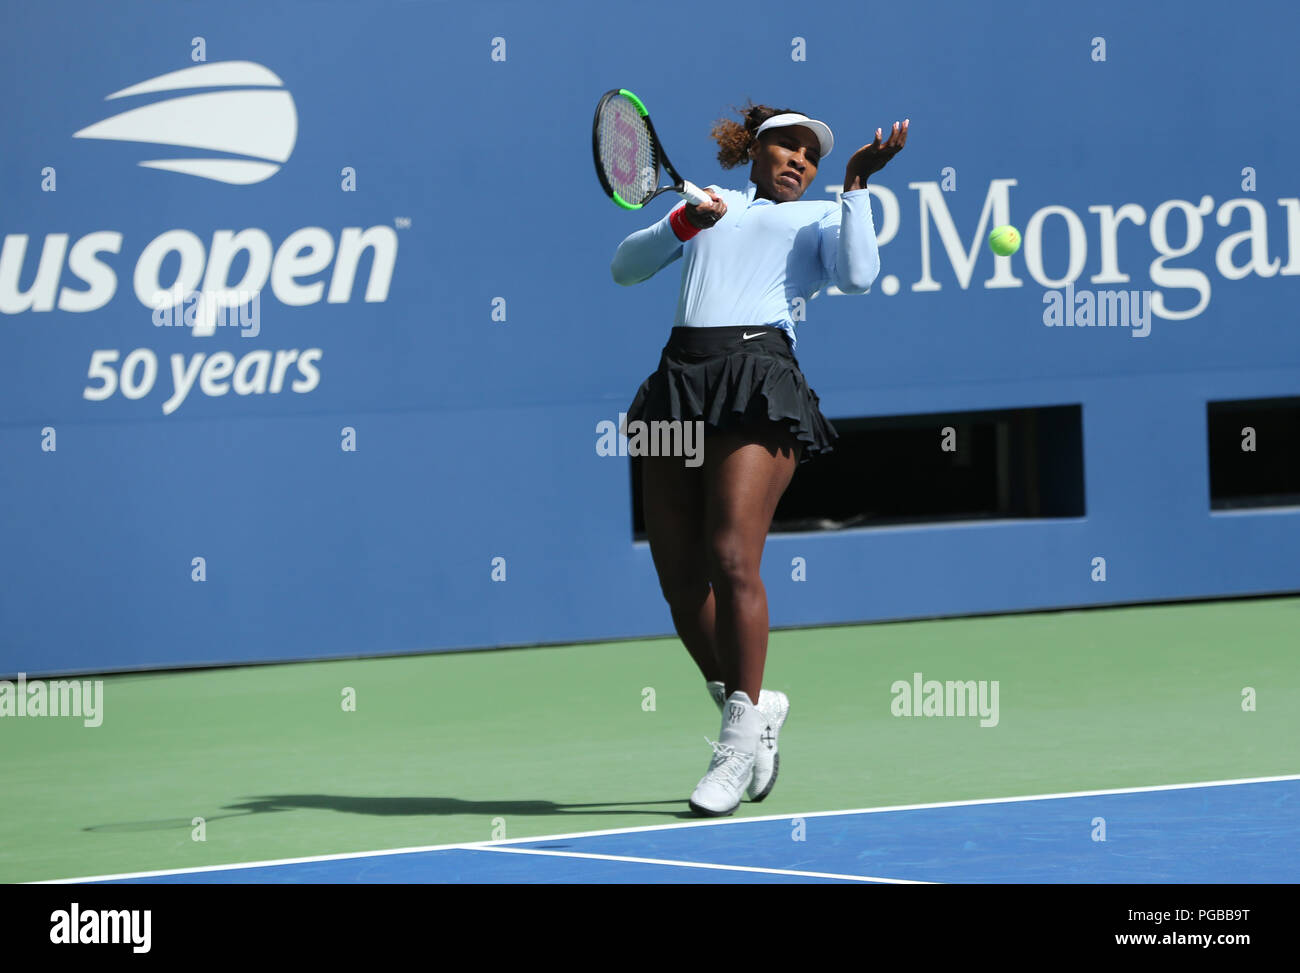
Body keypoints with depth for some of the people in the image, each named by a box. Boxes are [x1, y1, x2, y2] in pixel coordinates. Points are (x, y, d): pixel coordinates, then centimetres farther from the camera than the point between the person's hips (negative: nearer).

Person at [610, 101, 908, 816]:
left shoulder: (821, 219, 20)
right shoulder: (710, 204, 27)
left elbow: (856, 276, -1)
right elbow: (625, 267, 17)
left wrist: (855, 185, -4)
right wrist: (685, 222, 2)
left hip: (759, 377, -4)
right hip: (680, 376, 4)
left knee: (731, 558, -18)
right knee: (679, 578, 0)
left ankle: (740, 733, -11)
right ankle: (747, 704, 19)